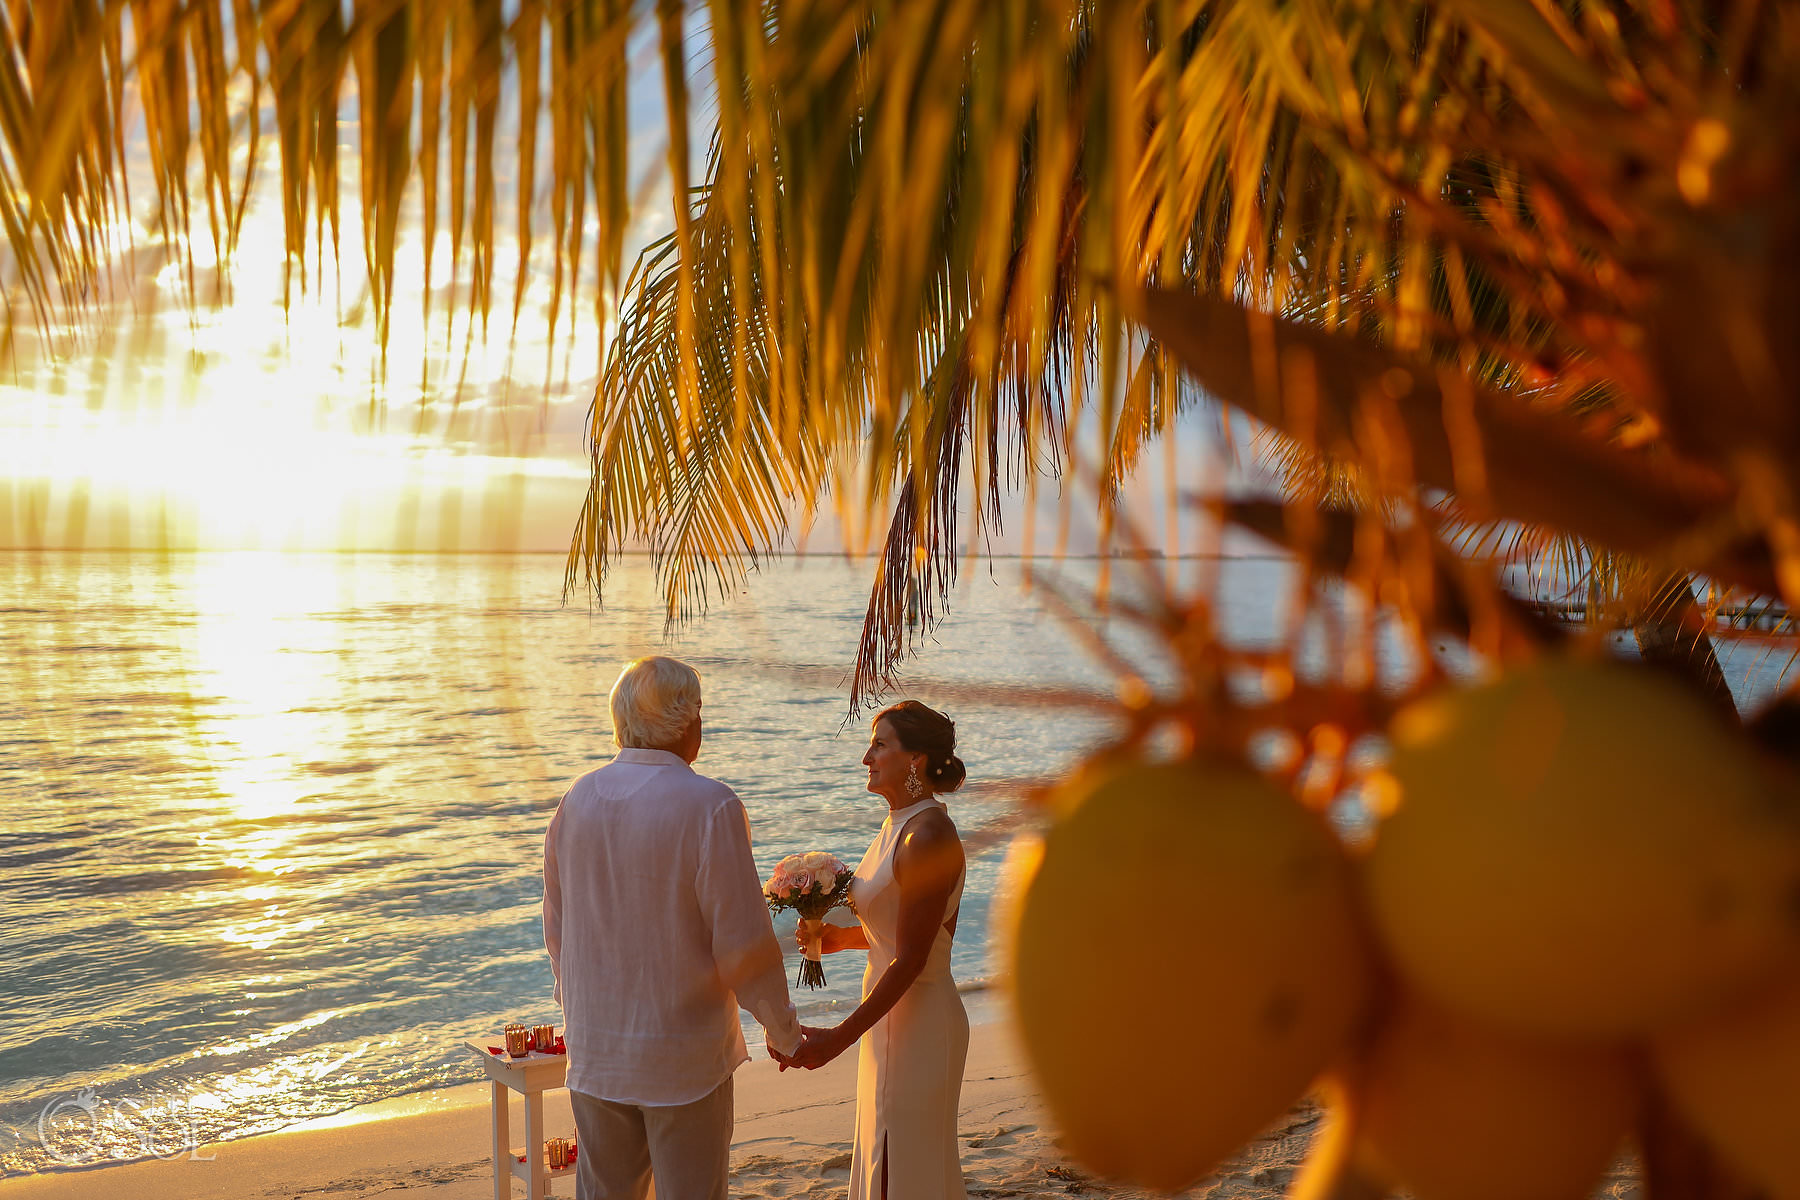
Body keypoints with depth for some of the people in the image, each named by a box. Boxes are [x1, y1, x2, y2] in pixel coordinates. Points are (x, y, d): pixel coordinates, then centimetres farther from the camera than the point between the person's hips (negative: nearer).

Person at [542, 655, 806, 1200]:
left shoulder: (577, 800, -1)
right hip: (684, 1054, -5)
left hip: (595, 1051, 5)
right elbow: (743, 943, -16)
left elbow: (558, 929, 9)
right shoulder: (711, 807, -18)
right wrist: (782, 1026, 0)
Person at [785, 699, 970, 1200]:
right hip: (896, 1013, 10)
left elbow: (911, 958, -23)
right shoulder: (901, 825, 8)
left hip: (916, 1022, -10)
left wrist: (840, 1037, -22)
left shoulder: (927, 836, -23)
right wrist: (844, 937, 9)